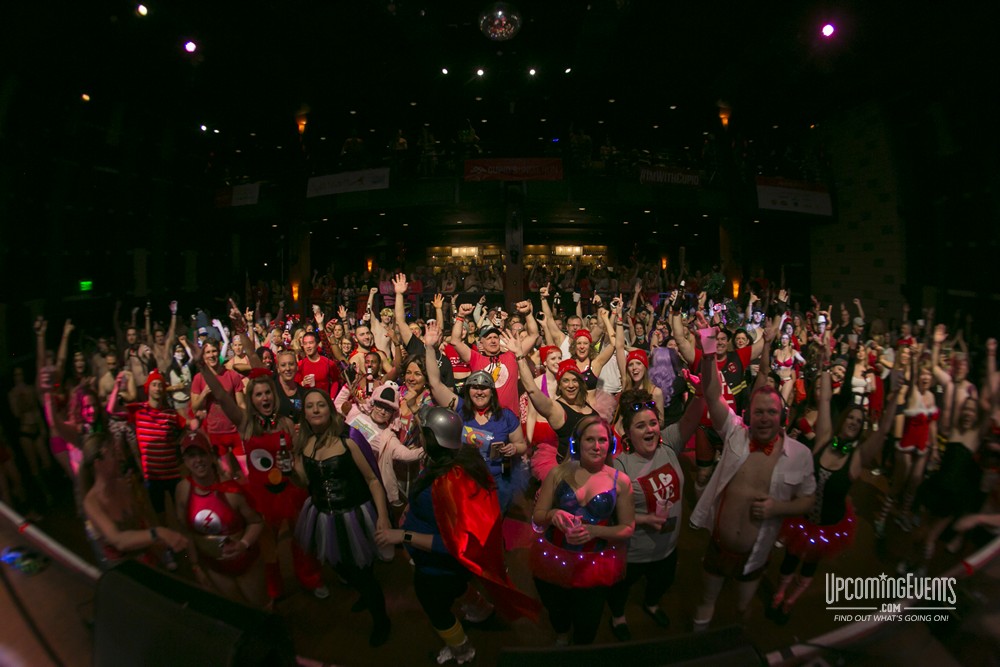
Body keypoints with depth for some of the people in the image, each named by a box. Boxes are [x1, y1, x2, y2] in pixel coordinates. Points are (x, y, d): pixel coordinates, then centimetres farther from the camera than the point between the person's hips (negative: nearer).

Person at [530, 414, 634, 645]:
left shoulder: (621, 481, -10)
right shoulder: (558, 473, -10)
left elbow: (628, 528, -4)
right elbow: (537, 517, -4)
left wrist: (594, 531, -21)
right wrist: (552, 515, -26)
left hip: (595, 565, 0)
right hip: (554, 560, 1)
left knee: (587, 625, 17)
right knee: (556, 613, 24)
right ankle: (561, 639, 60)